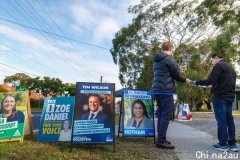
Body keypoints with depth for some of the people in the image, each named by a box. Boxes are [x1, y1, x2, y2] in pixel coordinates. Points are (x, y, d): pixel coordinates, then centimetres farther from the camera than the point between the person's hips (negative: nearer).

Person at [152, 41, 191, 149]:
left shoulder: (156, 60, 18)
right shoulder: (169, 59, -7)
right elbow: (177, 75, -4)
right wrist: (185, 80, 15)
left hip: (156, 89, 8)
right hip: (166, 90, -8)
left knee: (161, 114, 12)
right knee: (166, 115, -4)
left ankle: (160, 139, 18)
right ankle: (161, 141, -2)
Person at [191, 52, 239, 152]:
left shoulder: (218, 65, -6)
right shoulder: (230, 67, 21)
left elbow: (211, 80, -17)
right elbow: (231, 82, 24)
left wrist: (197, 82, -9)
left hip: (220, 96, -8)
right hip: (230, 96, 8)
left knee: (221, 120, -4)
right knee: (229, 120, 10)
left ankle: (223, 144, 1)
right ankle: (232, 144, 13)